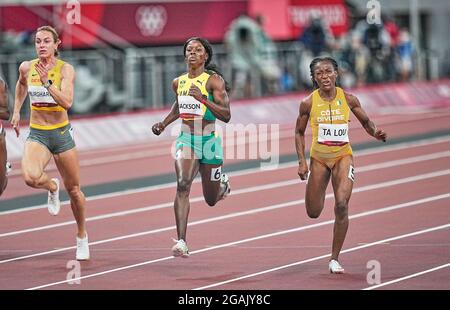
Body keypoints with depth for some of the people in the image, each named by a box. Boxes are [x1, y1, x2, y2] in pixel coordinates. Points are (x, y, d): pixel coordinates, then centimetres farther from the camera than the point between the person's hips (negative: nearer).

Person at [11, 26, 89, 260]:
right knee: (31, 177, -28)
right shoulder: (26, 68, -2)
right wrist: (16, 111, 20)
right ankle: (52, 187, 9)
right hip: (37, 134, 1)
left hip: (61, 134, -1)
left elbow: (67, 102, -24)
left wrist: (47, 82, -31)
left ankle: (82, 236, 31)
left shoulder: (65, 69, -11)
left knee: (73, 189, 9)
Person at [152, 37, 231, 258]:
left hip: (209, 140, -2)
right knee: (182, 185, -23)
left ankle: (222, 182, 51)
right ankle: (181, 242, -27)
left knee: (211, 200, 12)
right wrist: (163, 124, 16)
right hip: (186, 139, 3)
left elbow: (226, 115, -15)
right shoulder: (178, 82, 7)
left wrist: (203, 99, -26)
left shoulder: (214, 81, -9)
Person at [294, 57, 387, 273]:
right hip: (318, 158, 1)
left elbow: (365, 121, 6)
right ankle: (320, 191, 46)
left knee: (341, 205, -19)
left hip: (342, 156, -1)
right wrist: (301, 161, -6)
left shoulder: (348, 99, -8)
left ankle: (335, 259, -6)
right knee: (313, 213, 6)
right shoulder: (309, 103, -9)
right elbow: (299, 132, 2)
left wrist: (376, 133, -15)